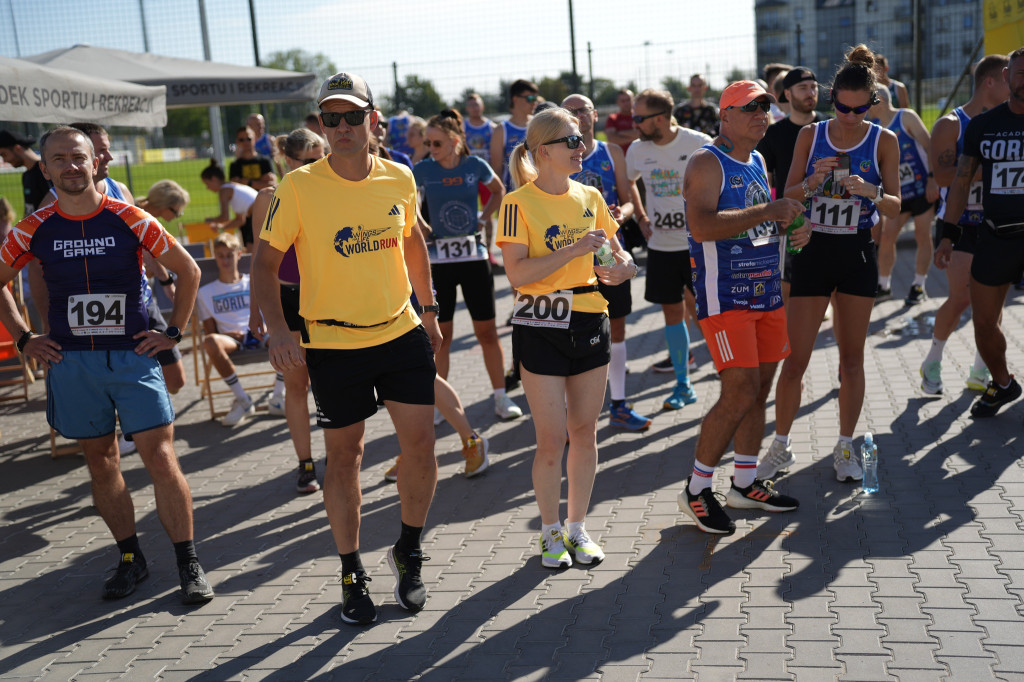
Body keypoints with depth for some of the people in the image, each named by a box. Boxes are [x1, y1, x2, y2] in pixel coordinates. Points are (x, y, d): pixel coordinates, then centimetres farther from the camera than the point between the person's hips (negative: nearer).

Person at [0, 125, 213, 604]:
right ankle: (130, 559, 23)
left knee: (161, 459, -7)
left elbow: (188, 271, 4)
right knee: (100, 463, 9)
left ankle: (189, 565, 3)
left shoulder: (130, 220, -4)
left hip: (133, 356, -2)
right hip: (71, 362, 3)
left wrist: (173, 332, 1)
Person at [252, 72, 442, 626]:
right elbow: (266, 262, -6)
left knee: (421, 445, 1)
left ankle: (408, 552, 26)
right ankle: (351, 571, 26)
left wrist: (428, 309, 20)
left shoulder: (399, 180, 0)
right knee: (343, 456, 7)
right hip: (333, 343, -3)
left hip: (402, 333, 3)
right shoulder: (299, 186, -11)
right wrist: (275, 327, -20)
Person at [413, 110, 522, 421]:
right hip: (438, 259, 0)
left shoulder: (475, 166, -2)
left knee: (487, 330, 5)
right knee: (440, 334, 4)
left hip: (474, 255, 1)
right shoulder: (423, 170, -4)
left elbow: (499, 191, 17)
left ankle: (501, 397, 16)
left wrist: (483, 218, 6)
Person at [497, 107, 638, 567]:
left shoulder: (590, 197, 8)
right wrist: (573, 250, -22)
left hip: (590, 322, 5)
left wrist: (621, 268, -7)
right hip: (541, 327, -5)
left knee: (585, 431, 9)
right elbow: (517, 274, -17)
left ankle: (578, 528, 24)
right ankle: (551, 533, 19)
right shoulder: (519, 203, -8)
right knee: (551, 439, -1)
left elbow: (620, 255, 16)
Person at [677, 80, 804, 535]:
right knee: (739, 394, -12)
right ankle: (696, 490, 2)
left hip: (766, 290, 9)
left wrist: (788, 228, 9)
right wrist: (765, 213, -26)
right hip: (724, 296, -9)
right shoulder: (707, 162, -10)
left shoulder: (757, 161, 17)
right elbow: (701, 225, -26)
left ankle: (745, 484, 25)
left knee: (760, 389, 12)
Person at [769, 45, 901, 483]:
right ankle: (780, 447, 15)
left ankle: (845, 448, 23)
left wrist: (870, 192, -24)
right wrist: (814, 181, -20)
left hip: (857, 254, 0)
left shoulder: (884, 142, -1)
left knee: (852, 357, 8)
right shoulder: (810, 135, 1)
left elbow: (895, 208, -3)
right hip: (813, 250, 0)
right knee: (794, 359, -1)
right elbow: (788, 197, 0)